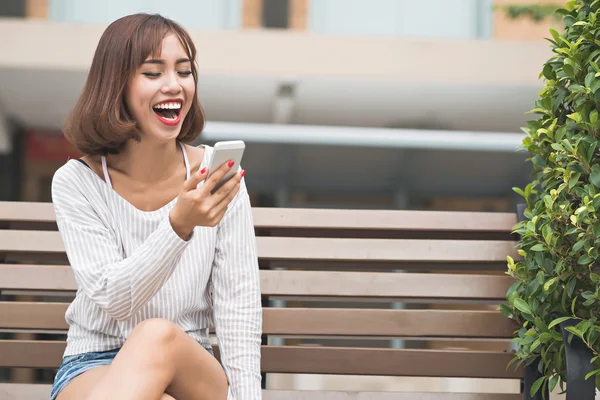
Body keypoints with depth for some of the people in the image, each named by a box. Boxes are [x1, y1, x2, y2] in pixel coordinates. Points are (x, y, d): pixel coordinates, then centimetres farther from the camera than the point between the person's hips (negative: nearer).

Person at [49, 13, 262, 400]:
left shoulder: (215, 175, -2)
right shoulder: (77, 183, -4)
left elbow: (237, 301, -3)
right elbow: (112, 298, -15)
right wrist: (179, 226, -30)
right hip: (93, 369, -2)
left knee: (160, 336, -35)